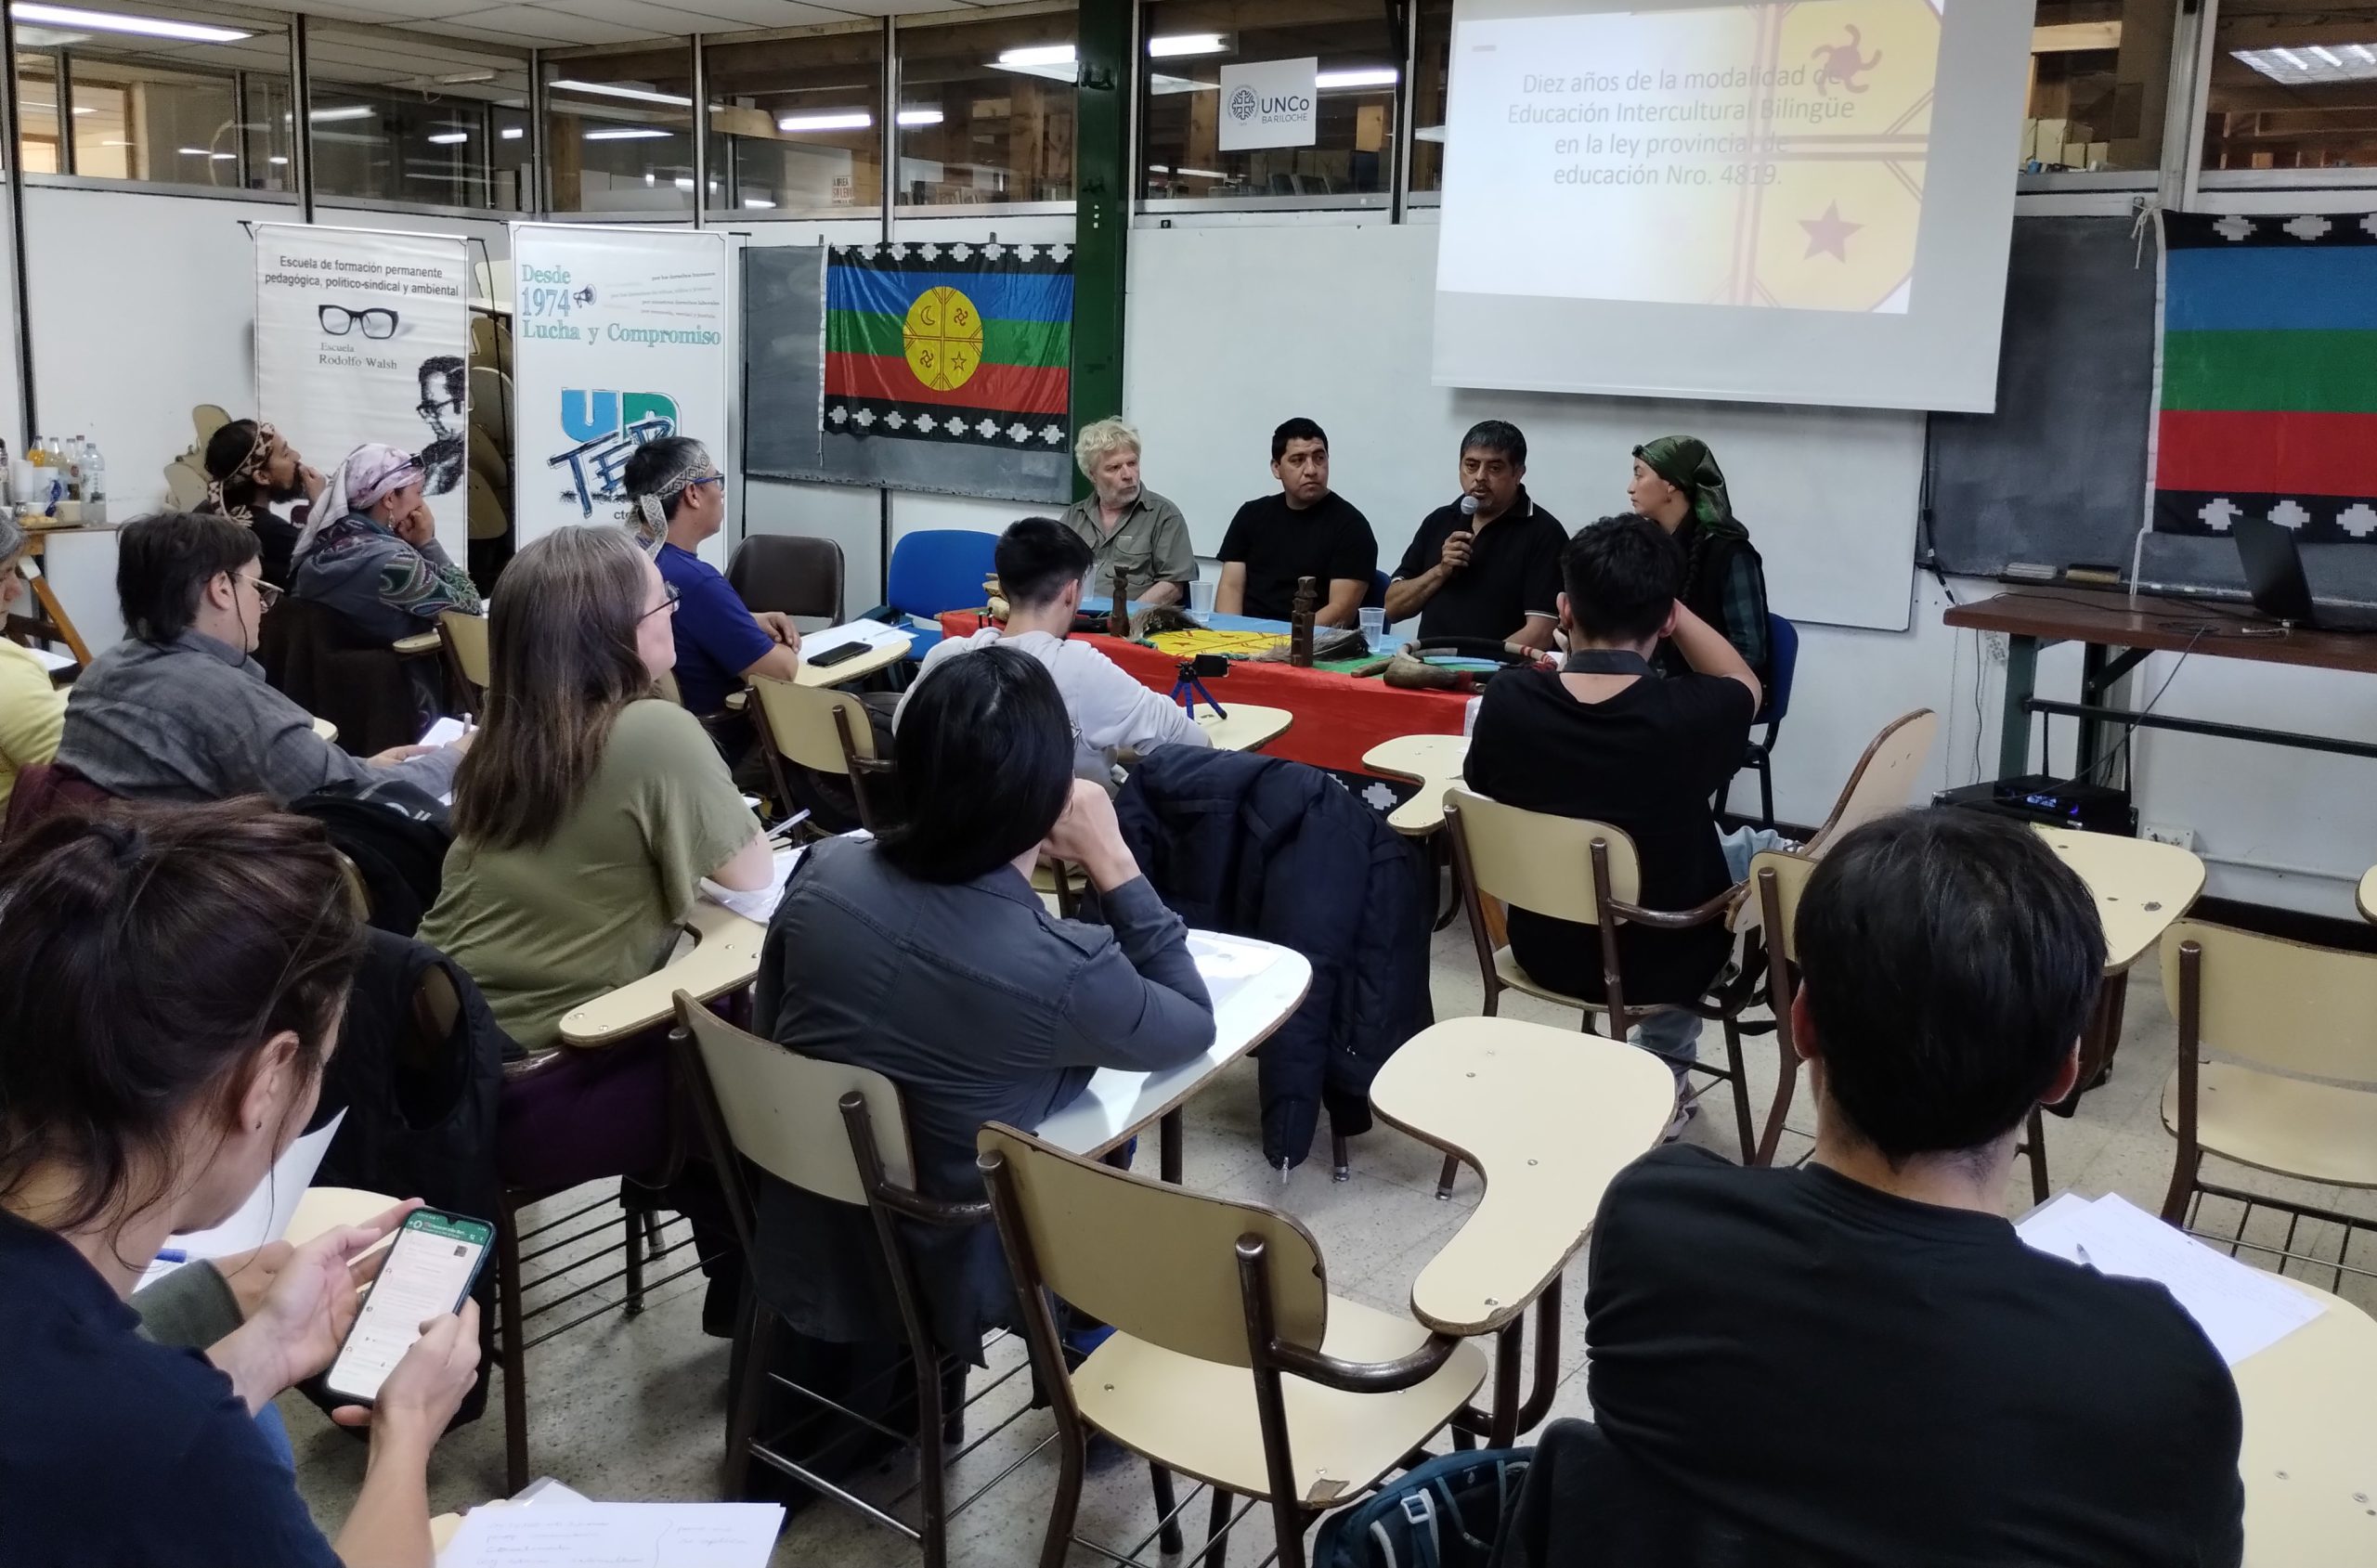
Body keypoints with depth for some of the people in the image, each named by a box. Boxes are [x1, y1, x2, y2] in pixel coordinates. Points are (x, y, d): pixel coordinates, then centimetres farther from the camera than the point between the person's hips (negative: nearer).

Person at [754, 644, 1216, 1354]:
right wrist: (1113, 861, -13)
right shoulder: (1060, 968, -32)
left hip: (797, 1252, 5)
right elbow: (1195, 1026, -10)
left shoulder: (824, 871, -18)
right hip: (930, 1286, -4)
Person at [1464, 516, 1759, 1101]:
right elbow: (1745, 683, 0)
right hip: (1663, 960, -2)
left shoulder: (1508, 698, -20)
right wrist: (1662, 599, -5)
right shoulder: (1692, 713, -26)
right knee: (1750, 850, 30)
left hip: (1546, 950, 2)